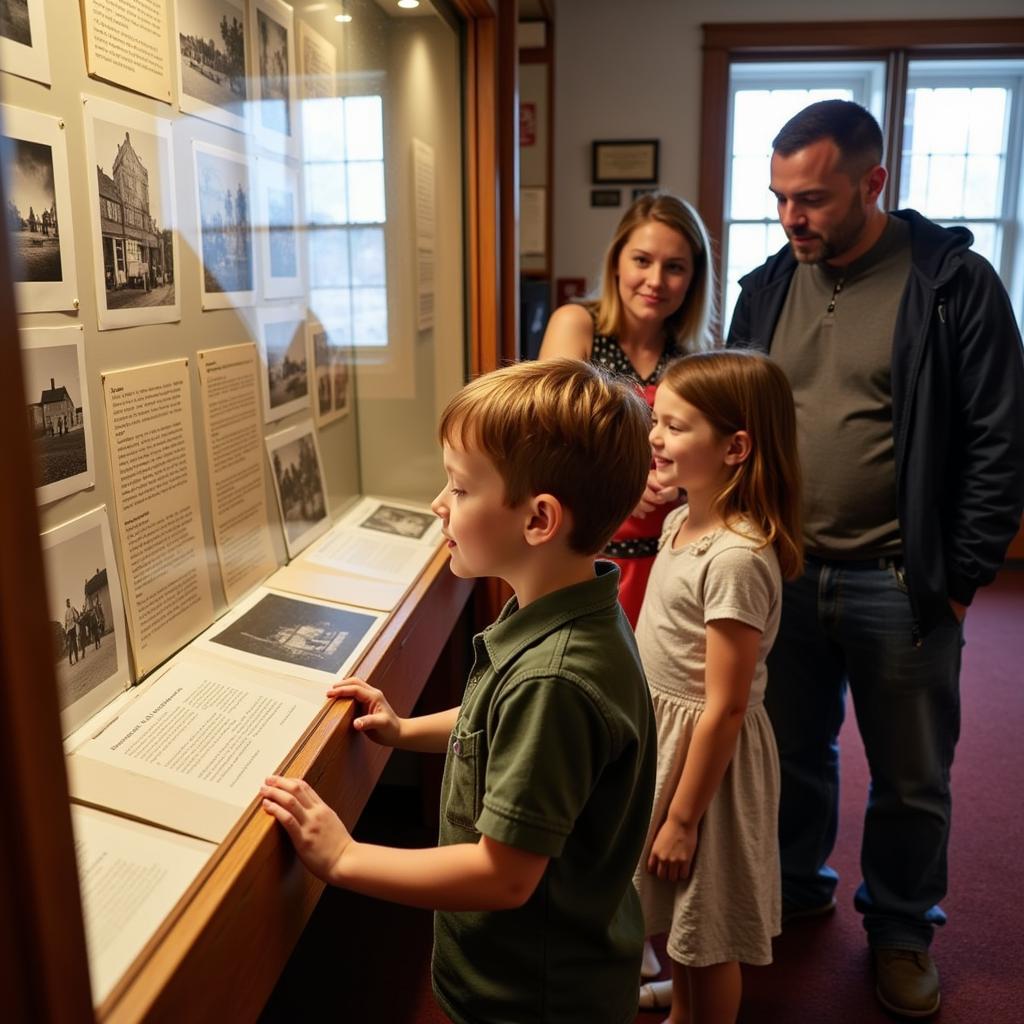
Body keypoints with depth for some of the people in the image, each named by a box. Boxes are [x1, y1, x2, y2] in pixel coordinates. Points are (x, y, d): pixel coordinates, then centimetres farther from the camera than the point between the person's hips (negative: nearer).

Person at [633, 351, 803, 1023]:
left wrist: (682, 819, -18)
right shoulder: (683, 521, 0)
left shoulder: (737, 558, -28)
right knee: (678, 915, 28)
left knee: (708, 934, 14)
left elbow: (724, 709, -25)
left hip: (706, 746, -9)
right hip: (663, 732, 9)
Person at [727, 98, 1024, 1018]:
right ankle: (796, 887, 43)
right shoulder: (768, 287, 5)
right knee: (793, 752, 20)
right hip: (780, 573, 4)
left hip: (897, 587, -3)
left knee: (911, 780, 14)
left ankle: (901, 928, 37)